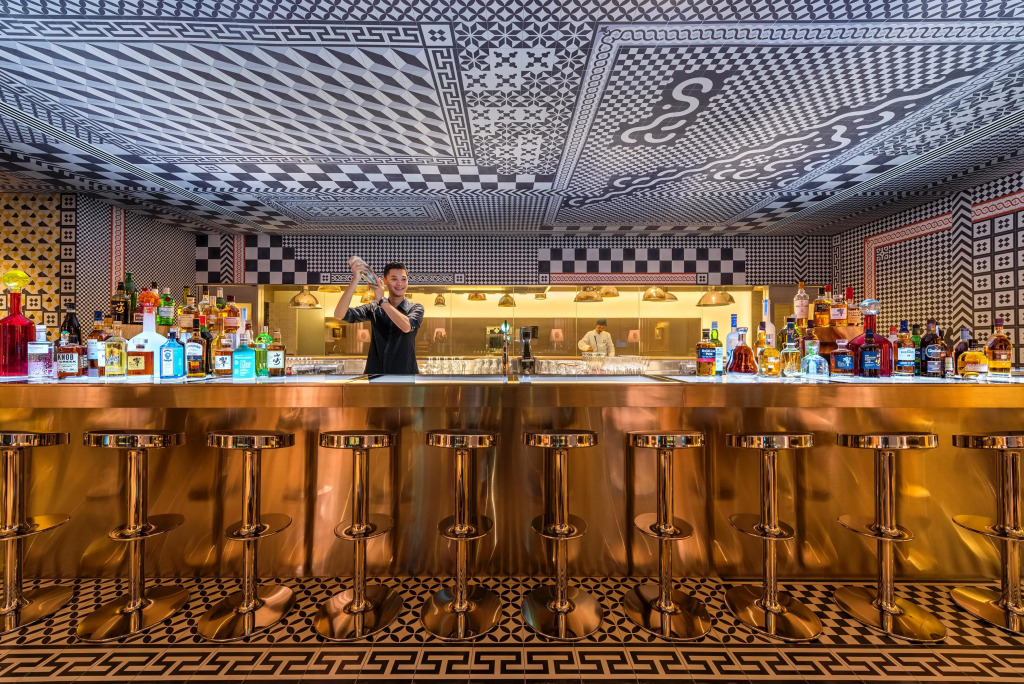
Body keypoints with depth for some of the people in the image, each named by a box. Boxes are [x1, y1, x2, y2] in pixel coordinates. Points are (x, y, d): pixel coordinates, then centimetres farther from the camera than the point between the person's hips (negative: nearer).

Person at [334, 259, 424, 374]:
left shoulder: (416, 308, 0)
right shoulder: (374, 308, 5)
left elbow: (406, 326, -22)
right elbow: (339, 314, -7)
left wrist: (381, 300, -17)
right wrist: (355, 280, -15)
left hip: (405, 372, -2)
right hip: (374, 371, 2)